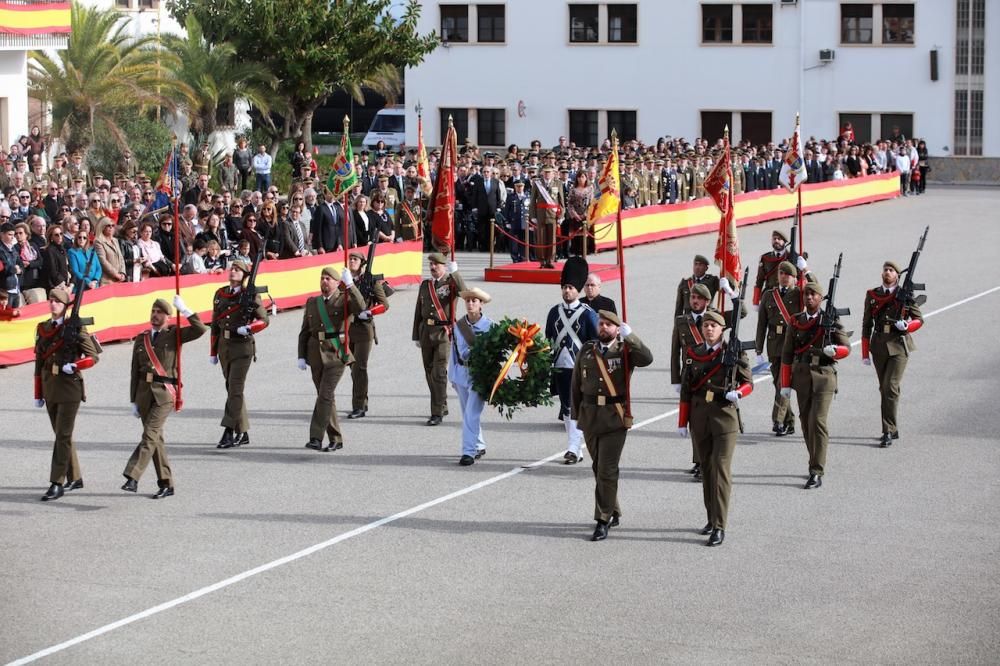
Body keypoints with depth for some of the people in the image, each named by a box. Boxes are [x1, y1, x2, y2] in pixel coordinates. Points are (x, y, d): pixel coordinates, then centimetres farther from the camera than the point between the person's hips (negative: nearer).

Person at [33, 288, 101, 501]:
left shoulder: (75, 327, -4)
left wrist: (74, 366, -20)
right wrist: (38, 394, 12)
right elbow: (39, 361, 12)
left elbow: (93, 356, -3)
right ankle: (75, 478, 25)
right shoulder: (42, 328, 10)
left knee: (63, 435, -10)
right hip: (50, 387, 6)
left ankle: (57, 484, -11)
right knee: (61, 434, 13)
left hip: (69, 386, -6)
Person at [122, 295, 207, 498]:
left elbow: (201, 329, -13)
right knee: (156, 438, 8)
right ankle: (166, 484, 14)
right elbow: (135, 372, 14)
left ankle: (132, 477, -21)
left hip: (164, 392, -5)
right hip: (144, 392, 5)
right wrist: (134, 401, 10)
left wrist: (184, 310, -16)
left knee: (150, 435, -16)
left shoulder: (174, 335, 3)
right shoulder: (141, 339, 13)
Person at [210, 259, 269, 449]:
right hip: (224, 346, 6)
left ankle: (228, 432, -11)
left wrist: (248, 328, -22)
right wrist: (213, 351, 15)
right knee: (232, 389, 10)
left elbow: (264, 320, -4)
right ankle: (243, 433, 18)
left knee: (235, 390, -10)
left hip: (242, 346, -6)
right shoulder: (220, 294, 10)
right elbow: (215, 323, 15)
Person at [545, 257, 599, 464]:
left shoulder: (588, 314, -4)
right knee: (566, 409, 9)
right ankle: (577, 450, 17)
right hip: (560, 369, 5)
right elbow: (547, 340, 13)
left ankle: (573, 449, -12)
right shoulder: (554, 312, 8)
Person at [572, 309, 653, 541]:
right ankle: (613, 513, 28)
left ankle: (603, 521, -3)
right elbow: (576, 384, 12)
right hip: (590, 416, 4)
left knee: (607, 470, -8)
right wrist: (575, 415, 10)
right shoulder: (586, 350, 8)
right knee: (599, 468, 13)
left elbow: (647, 359, -22)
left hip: (615, 418, -4)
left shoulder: (624, 351, -1)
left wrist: (629, 337, -27)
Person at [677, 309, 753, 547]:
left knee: (721, 470, -9)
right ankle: (712, 519, 25)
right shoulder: (692, 353, 7)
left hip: (725, 415, -4)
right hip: (699, 417, 4)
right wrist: (682, 422, 7)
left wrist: (737, 393, -20)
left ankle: (719, 527, -10)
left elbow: (748, 383, 3)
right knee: (706, 469, 12)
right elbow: (686, 389, 9)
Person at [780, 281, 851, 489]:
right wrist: (785, 384, 4)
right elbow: (787, 354, 9)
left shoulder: (831, 320, 1)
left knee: (817, 422, -13)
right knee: (806, 422, 10)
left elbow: (846, 348, 3)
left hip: (824, 376, -4)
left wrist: (834, 350, -21)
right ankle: (817, 463, 27)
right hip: (801, 376, 4)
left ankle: (817, 473, -14)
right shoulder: (796, 322, 8)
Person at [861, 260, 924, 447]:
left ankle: (888, 432, -13)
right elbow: (866, 325, 9)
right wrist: (865, 353, 6)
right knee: (884, 389, 11)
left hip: (899, 346, -4)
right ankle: (892, 429, 22)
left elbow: (919, 319, 6)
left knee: (891, 387, -14)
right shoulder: (872, 295, 8)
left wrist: (906, 326, -17)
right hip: (879, 346, 4)